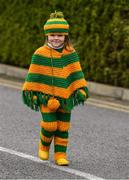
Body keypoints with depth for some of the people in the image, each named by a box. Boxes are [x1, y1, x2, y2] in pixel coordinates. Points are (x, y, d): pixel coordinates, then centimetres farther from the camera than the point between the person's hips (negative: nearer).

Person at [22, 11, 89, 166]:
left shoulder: (71, 54, 1)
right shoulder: (40, 54, -7)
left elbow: (76, 73, 5)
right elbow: (34, 75, -3)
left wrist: (81, 90, -1)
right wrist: (31, 92, -3)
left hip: (65, 98, 3)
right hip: (46, 97, -3)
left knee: (63, 128, 6)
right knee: (50, 125, -9)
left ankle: (60, 154, 18)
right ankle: (44, 145, 21)